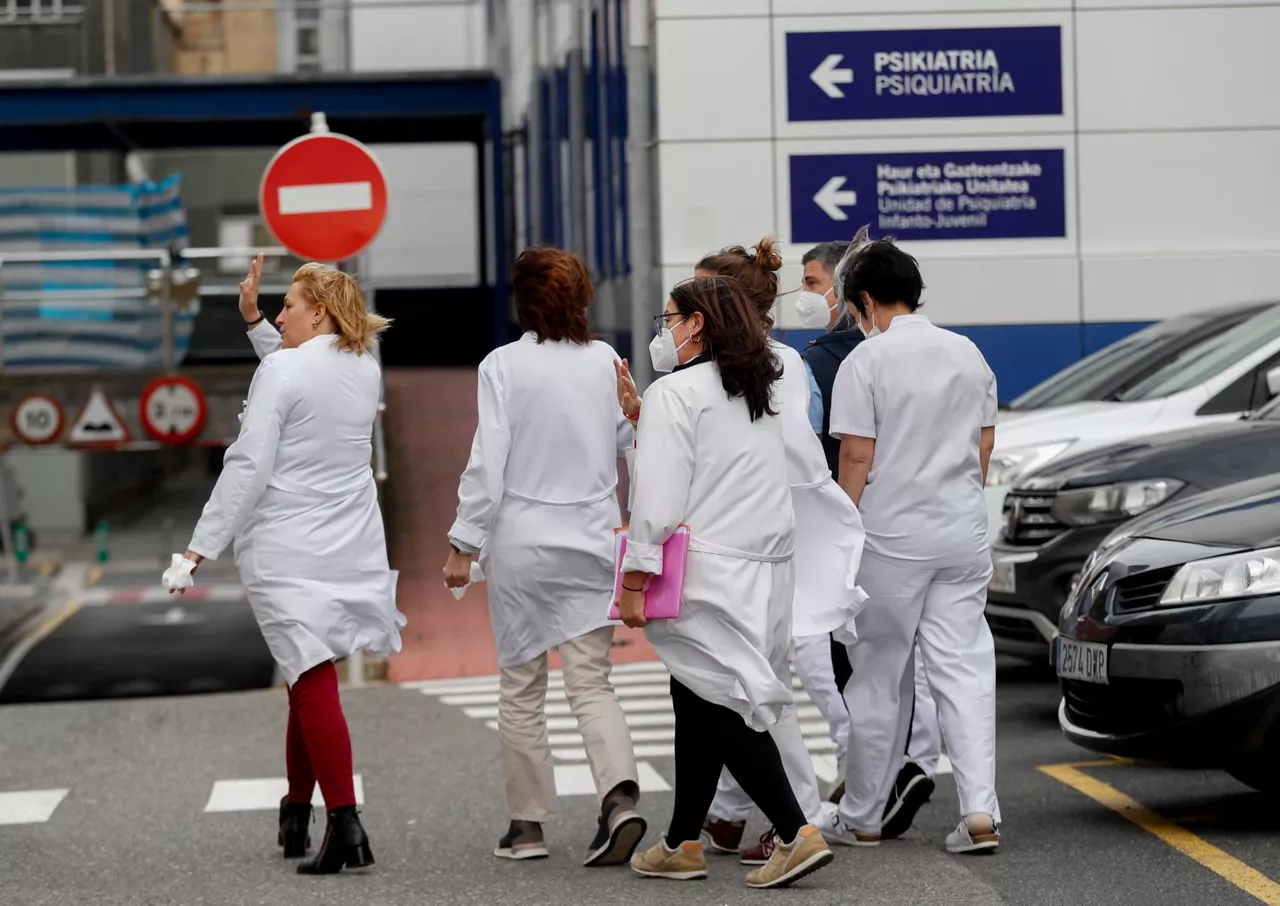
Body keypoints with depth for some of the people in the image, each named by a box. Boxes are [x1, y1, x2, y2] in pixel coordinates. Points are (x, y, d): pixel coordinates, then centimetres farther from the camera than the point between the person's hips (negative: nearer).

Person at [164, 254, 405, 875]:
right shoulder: (366, 371, 8)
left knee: (313, 681, -9)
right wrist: (253, 320, 24)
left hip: (286, 551, -7)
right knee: (308, 678, 18)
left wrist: (201, 547, -13)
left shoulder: (282, 370, -13)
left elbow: (248, 467, -16)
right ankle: (295, 814, 26)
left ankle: (345, 824, -17)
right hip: (351, 547, 7)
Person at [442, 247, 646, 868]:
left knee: (521, 688, 10)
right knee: (592, 684, 4)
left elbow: (488, 462, -11)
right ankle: (620, 796, -18)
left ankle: (527, 824, 13)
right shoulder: (605, 362, 1)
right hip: (593, 542, 3)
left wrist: (464, 543, -6)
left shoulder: (504, 364, -9)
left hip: (521, 544, -2)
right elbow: (632, 440, 11)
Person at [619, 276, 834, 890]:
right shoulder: (758, 395, 17)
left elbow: (659, 499, -16)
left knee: (718, 705, -8)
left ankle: (797, 834, -17)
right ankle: (682, 844, 20)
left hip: (707, 574, -9)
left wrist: (633, 581, -12)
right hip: (765, 566, 9)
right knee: (699, 704, 15)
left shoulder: (675, 393, -10)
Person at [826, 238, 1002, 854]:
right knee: (965, 670, 3)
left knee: (879, 678, 7)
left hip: (892, 537, -4)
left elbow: (857, 457, -11)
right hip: (963, 534, 4)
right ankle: (980, 812, -8)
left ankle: (862, 819, 17)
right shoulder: (968, 354, 7)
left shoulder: (866, 360, -10)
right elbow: (985, 444, 12)